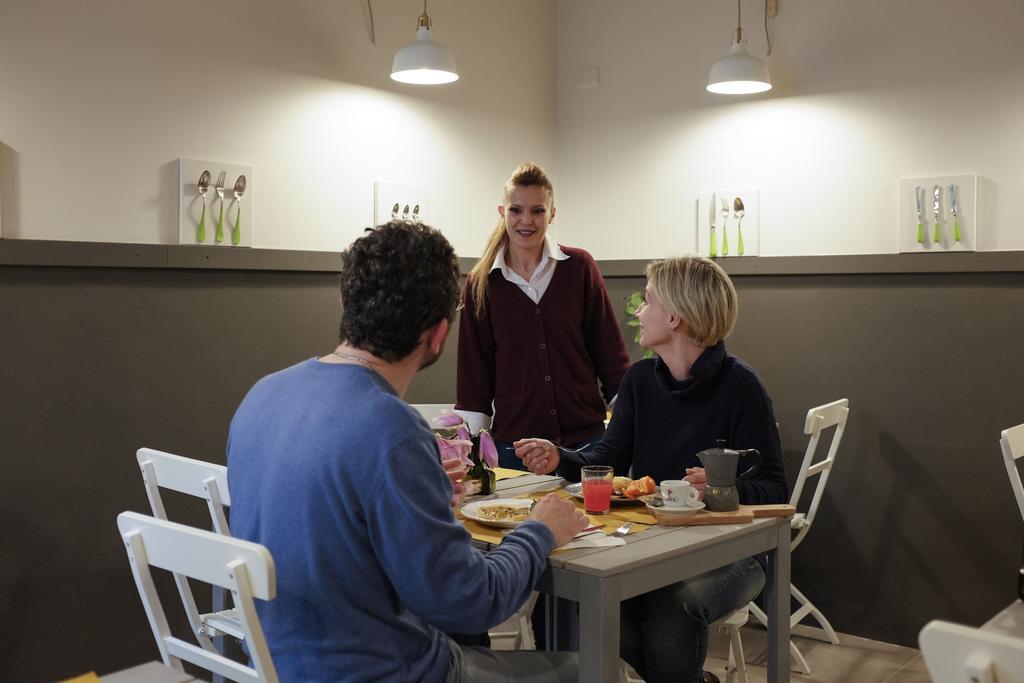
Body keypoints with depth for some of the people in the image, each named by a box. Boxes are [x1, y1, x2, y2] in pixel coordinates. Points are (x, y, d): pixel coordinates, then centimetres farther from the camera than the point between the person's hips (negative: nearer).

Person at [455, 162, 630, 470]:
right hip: (513, 444, 0)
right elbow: (475, 371, 5)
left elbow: (609, 350, 4)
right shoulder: (481, 283, 2)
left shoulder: (580, 267, 0)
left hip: (585, 438, 0)